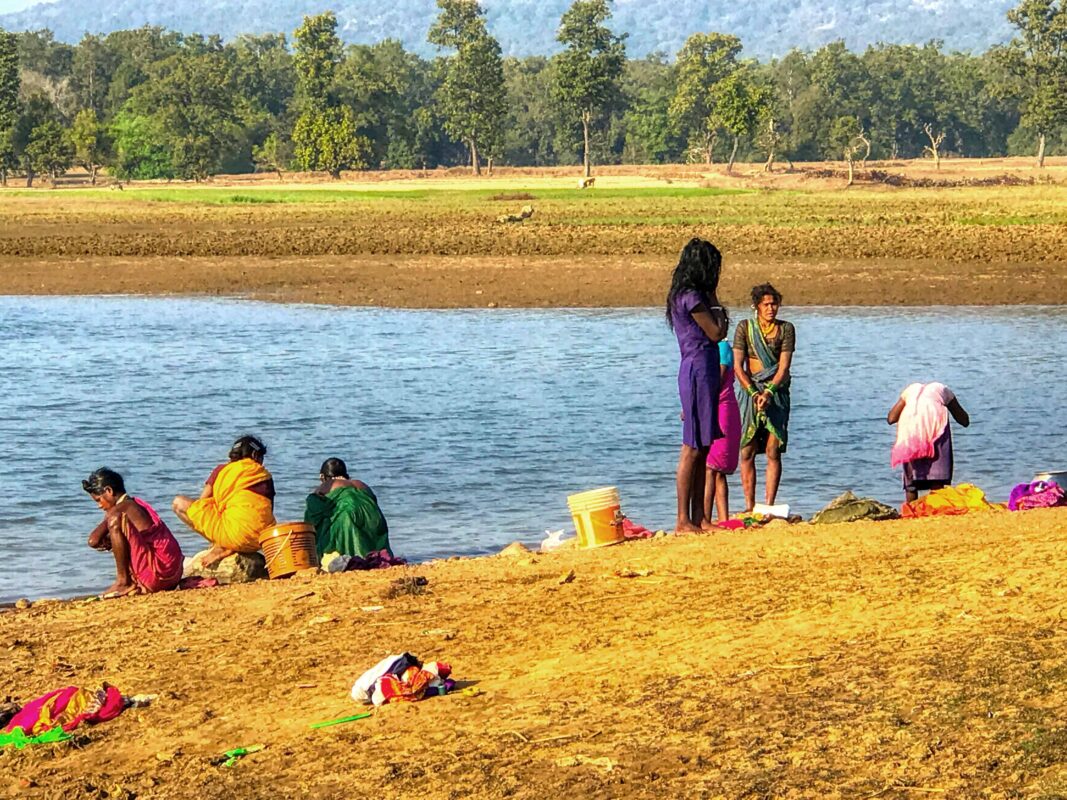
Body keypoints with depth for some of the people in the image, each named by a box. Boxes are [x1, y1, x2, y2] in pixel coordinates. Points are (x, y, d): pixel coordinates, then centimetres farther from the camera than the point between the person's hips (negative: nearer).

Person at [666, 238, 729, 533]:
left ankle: (699, 518, 14)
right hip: (698, 370, -10)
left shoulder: (689, 296, 16)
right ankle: (683, 519, -6)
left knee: (702, 449, 11)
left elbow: (716, 332, 18)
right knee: (692, 449, -8)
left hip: (703, 372, 10)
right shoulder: (691, 297, -14)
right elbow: (716, 333, -11)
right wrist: (714, 300, -4)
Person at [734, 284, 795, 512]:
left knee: (773, 451, -6)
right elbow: (738, 366, -4)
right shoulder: (745, 327, 1)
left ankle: (769, 506, -6)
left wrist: (768, 392, -19)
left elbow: (784, 366, -5)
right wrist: (754, 394, -15)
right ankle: (749, 507, 0)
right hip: (750, 390, 0)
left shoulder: (786, 329, 2)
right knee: (747, 452, -4)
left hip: (777, 392, 0)